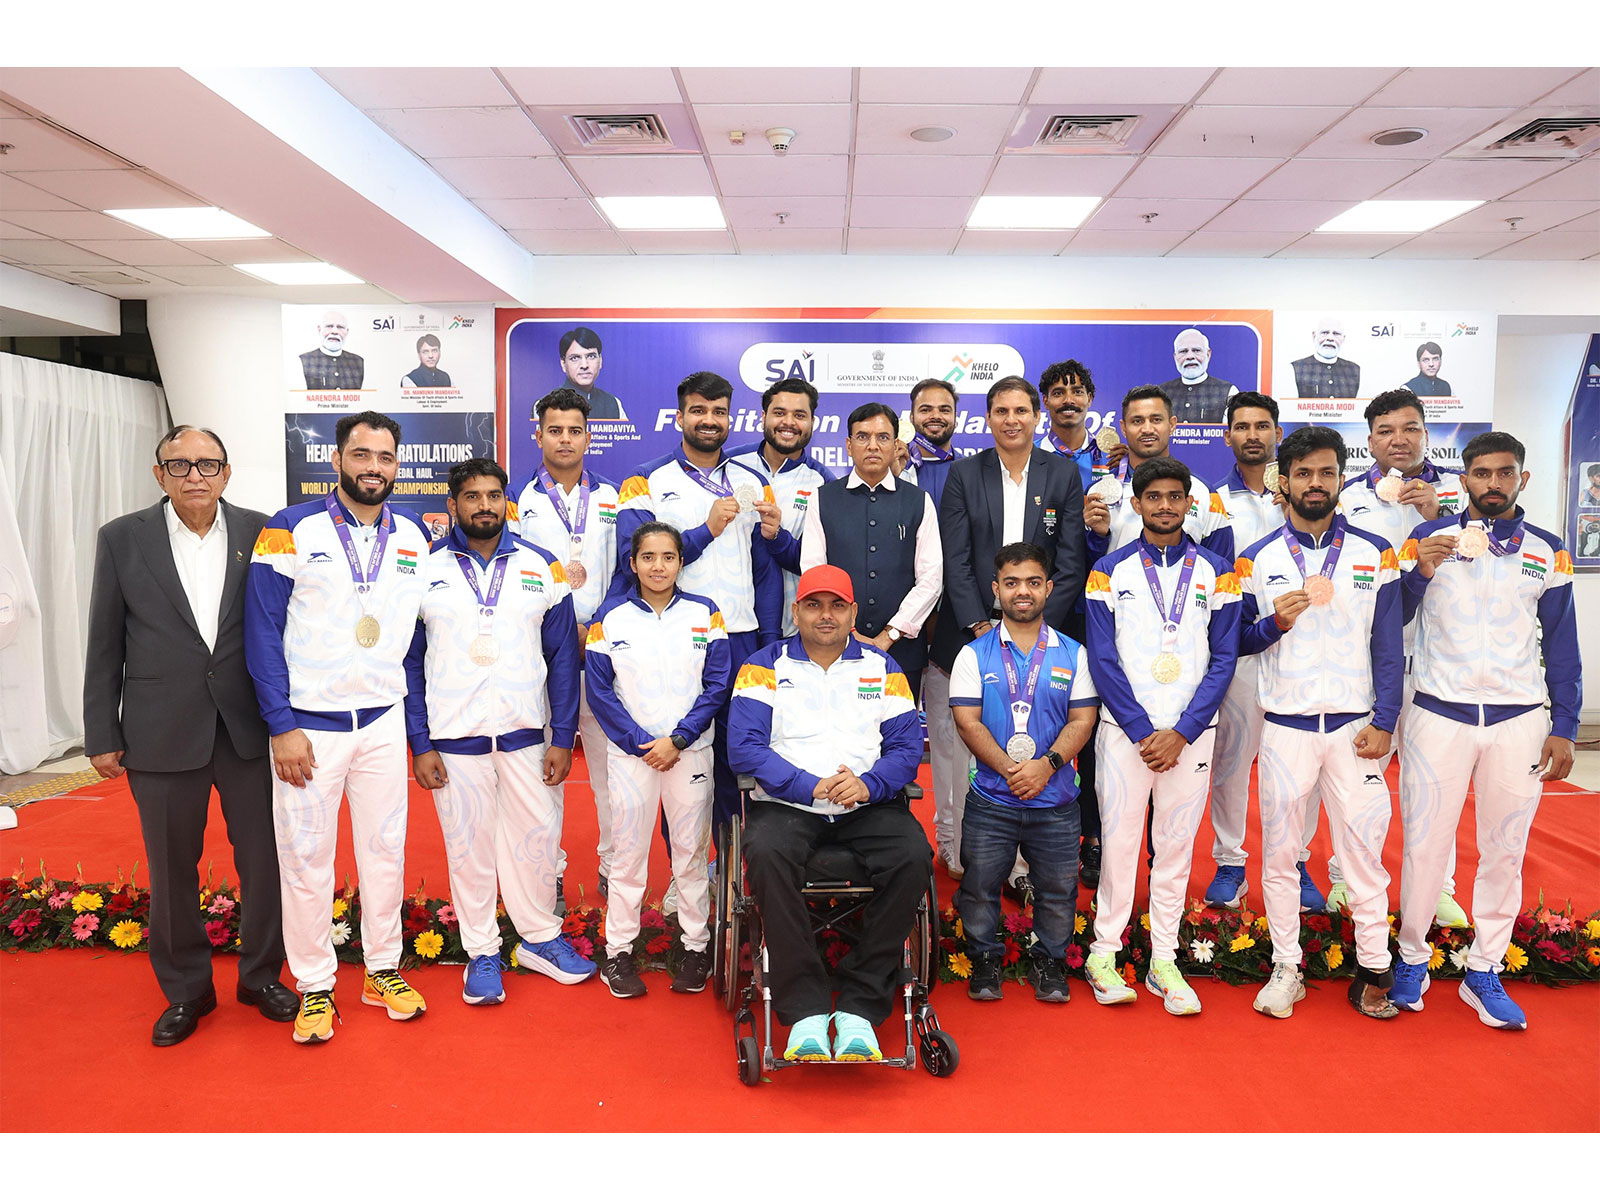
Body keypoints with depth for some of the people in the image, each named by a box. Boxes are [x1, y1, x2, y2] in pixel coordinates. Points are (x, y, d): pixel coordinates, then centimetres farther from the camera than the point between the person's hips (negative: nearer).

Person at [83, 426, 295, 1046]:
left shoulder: (260, 533, 0)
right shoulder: (122, 539, 0)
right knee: (172, 872, 12)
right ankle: (185, 990, 31)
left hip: (249, 731, 1)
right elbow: (104, 645, 3)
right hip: (163, 735, 0)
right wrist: (101, 735, 2)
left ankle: (261, 976, 29)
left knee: (264, 861, 8)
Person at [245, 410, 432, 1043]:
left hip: (383, 722, 3)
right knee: (306, 856, 6)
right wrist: (282, 726, -11)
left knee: (384, 847, 10)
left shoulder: (415, 538, 4)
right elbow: (263, 632, -6)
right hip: (306, 725, -3)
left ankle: (384, 970, 26)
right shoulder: (290, 531, -6)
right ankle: (314, 987, 21)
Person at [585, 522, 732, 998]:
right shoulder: (610, 616, 0)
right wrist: (641, 744, -9)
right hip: (630, 753, 0)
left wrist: (678, 739, -10)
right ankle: (618, 950, 17)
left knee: (691, 851, 7)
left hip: (690, 751, 1)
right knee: (627, 852, 4)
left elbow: (717, 686, -1)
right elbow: (599, 692, -1)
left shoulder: (705, 614, 2)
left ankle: (696, 946, 20)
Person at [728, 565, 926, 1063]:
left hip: (868, 805, 2)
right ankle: (804, 1008, -24)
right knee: (766, 852, -34)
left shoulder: (882, 668, 15)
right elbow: (744, 746, -4)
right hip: (787, 803, -1)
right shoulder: (765, 666, 9)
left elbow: (907, 747, 6)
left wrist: (869, 784, -15)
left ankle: (860, 1007, -17)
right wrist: (810, 787, -15)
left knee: (914, 857, -28)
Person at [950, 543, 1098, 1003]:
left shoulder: (1073, 653, 6)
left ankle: (1049, 962, 26)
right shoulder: (974, 654, 3)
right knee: (979, 883, 2)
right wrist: (1009, 768, -16)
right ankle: (984, 960, 24)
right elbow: (967, 721, -5)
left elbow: (1082, 720, 0)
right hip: (990, 798, -1)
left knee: (1057, 887, 5)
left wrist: (1047, 764, -15)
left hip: (1056, 800, 1)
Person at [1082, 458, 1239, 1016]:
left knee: (1176, 844, 6)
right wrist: (1143, 731, -8)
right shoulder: (1110, 571, 2)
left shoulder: (1215, 571, 6)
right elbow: (1102, 660, -1)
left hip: (1190, 732, 1)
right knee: (1119, 838, 0)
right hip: (1125, 729, -1)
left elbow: (1223, 658, 2)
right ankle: (1103, 954, 12)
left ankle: (1163, 961, 16)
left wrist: (1181, 732, -8)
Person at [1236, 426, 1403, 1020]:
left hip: (1355, 724, 0)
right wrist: (1275, 623, -14)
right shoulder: (1257, 559, 4)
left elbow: (1388, 646, 3)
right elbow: (1235, 641, 6)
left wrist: (1384, 721, -4)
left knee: (1363, 846, 2)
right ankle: (1286, 967, 18)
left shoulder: (1375, 553, 5)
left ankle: (1373, 970, 16)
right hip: (1285, 726, 0)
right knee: (1279, 849, 5)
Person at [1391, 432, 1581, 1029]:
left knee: (1504, 850, 7)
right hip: (1440, 716, -2)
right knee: (1424, 844, 2)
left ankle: (1484, 973, 21)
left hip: (1519, 721, 2)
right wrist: (1419, 573, -20)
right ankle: (1412, 959, 19)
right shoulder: (1428, 538, 0)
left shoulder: (1548, 551, 7)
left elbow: (1562, 646, 9)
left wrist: (1564, 728, 4)